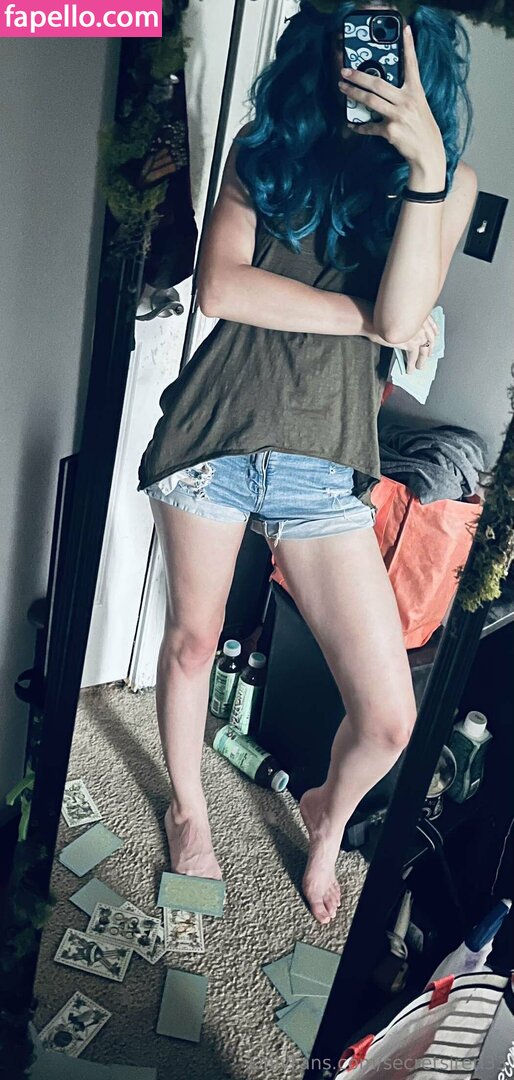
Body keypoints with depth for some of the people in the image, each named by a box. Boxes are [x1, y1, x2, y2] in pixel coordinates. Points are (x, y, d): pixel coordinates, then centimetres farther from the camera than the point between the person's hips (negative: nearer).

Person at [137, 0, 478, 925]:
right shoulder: (268, 145, 9)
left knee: (389, 717, -2)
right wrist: (365, 315, -8)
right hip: (214, 428, 1)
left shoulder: (448, 179, 8)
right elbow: (219, 287, -7)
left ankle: (329, 814, 35)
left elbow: (404, 320, -9)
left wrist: (425, 163, -15)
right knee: (192, 640, 13)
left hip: (327, 461, 0)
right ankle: (187, 806, 45)